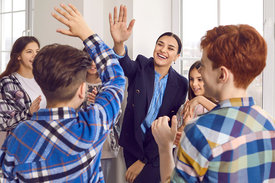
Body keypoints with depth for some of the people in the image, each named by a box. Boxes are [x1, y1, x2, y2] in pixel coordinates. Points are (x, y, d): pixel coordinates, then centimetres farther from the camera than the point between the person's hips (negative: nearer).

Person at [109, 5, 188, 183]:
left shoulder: (180, 84, -7)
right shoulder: (142, 65, -4)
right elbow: (126, 65, -28)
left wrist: (143, 160, -10)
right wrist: (119, 43, -52)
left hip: (157, 150, -1)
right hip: (133, 144, 1)